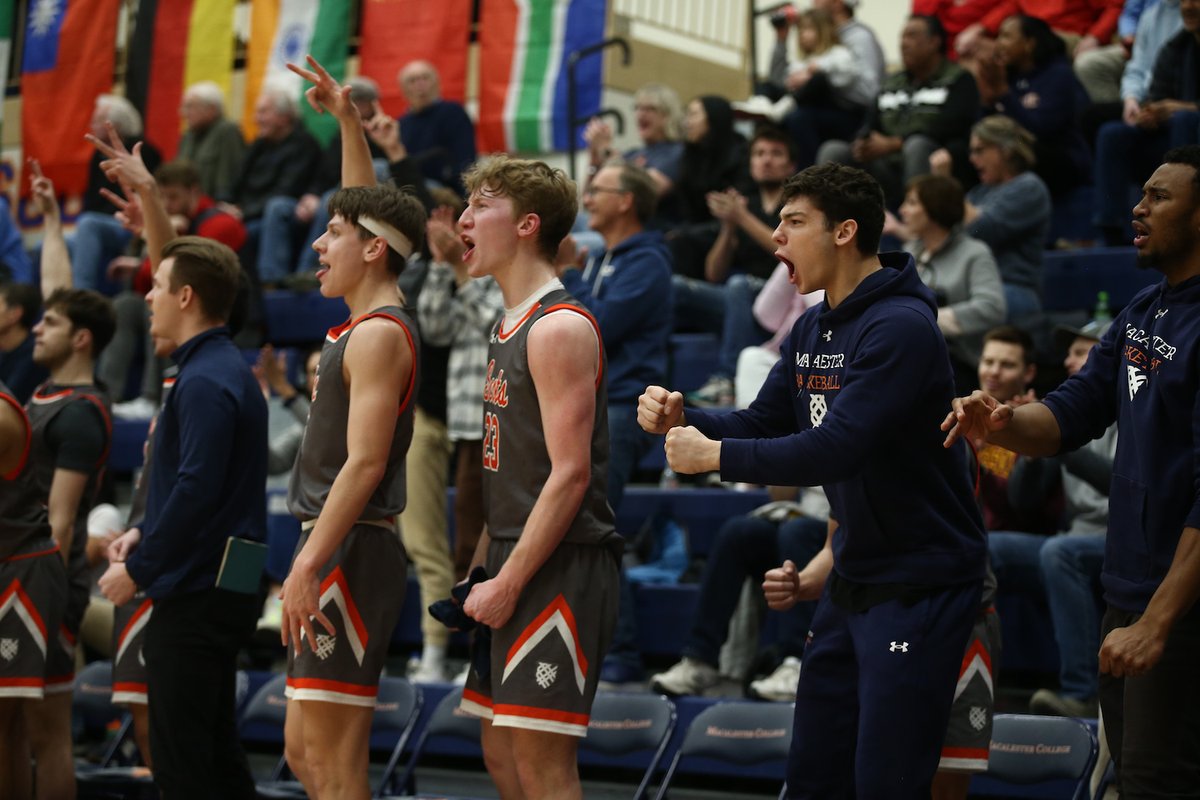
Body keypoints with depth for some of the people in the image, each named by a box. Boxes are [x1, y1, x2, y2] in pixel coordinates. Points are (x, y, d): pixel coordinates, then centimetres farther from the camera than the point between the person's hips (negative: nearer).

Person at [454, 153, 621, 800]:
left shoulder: (559, 327, -13)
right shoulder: (510, 326, 17)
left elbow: (570, 474, -19)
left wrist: (509, 583, -19)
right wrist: (480, 571, 16)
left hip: (557, 570, -10)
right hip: (513, 570, 10)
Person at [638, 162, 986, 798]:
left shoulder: (902, 328, -20)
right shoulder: (813, 329, 10)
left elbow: (834, 448, -27)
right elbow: (764, 423, 13)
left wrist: (713, 454, -20)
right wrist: (681, 419, -6)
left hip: (921, 585, -9)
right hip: (854, 578, 9)